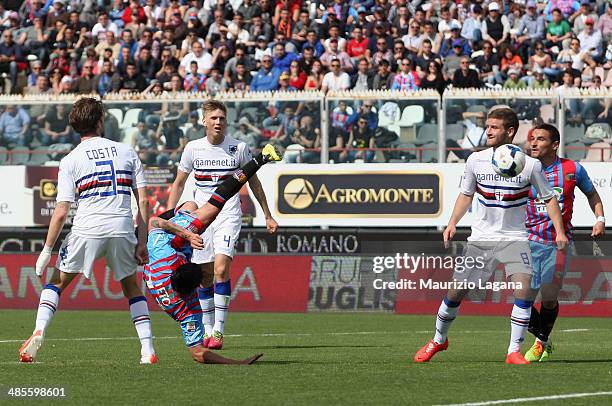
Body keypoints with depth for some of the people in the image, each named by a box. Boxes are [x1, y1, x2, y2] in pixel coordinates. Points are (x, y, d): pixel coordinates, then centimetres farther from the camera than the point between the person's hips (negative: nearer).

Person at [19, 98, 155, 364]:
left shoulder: (71, 160, 3)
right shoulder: (126, 152, 10)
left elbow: (61, 212, -3)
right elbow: (143, 201, 6)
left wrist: (47, 250, 3)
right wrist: (142, 243, 10)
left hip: (87, 230, -2)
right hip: (122, 229, 2)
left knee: (56, 282, 15)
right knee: (132, 288, 20)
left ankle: (39, 331, -6)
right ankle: (148, 350, 10)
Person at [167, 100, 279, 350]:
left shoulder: (239, 148, -1)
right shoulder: (193, 148, 2)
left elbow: (254, 182, 12)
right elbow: (179, 183, 12)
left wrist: (268, 216, 15)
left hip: (228, 215, -2)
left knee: (221, 269, -18)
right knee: (204, 275, 4)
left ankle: (219, 330, -16)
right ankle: (208, 329, 17)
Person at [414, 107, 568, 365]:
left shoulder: (530, 164, -7)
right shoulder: (476, 160, -1)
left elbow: (549, 198, 3)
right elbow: (466, 194, 13)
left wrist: (559, 231, -8)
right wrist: (452, 223, -1)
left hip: (514, 238, -2)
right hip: (481, 237, 2)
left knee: (524, 290, -22)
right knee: (455, 292, 1)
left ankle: (514, 351, -11)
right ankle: (438, 340, 26)